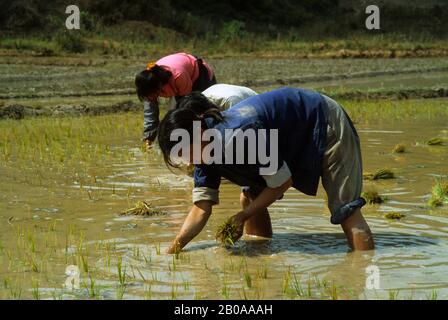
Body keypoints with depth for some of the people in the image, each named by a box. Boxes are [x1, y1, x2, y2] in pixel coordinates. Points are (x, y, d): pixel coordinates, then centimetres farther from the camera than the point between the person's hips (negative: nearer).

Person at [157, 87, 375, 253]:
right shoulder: (205, 154, -11)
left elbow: (282, 182, -27)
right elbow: (201, 208, -10)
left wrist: (243, 217, -19)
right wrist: (172, 250, -19)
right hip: (295, 143, 9)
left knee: (344, 208, -17)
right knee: (249, 198, 5)